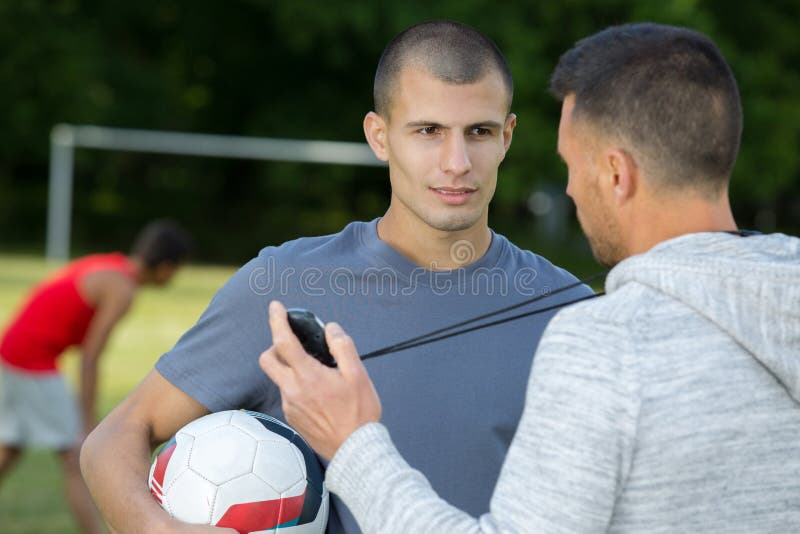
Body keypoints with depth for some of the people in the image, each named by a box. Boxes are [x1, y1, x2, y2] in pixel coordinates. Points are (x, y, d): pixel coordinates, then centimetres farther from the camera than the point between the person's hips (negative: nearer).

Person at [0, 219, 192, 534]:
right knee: (78, 461, -5)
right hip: (35, 363, -9)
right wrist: (89, 426, -14)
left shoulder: (103, 266, 14)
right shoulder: (122, 289, -14)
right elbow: (91, 358, -17)